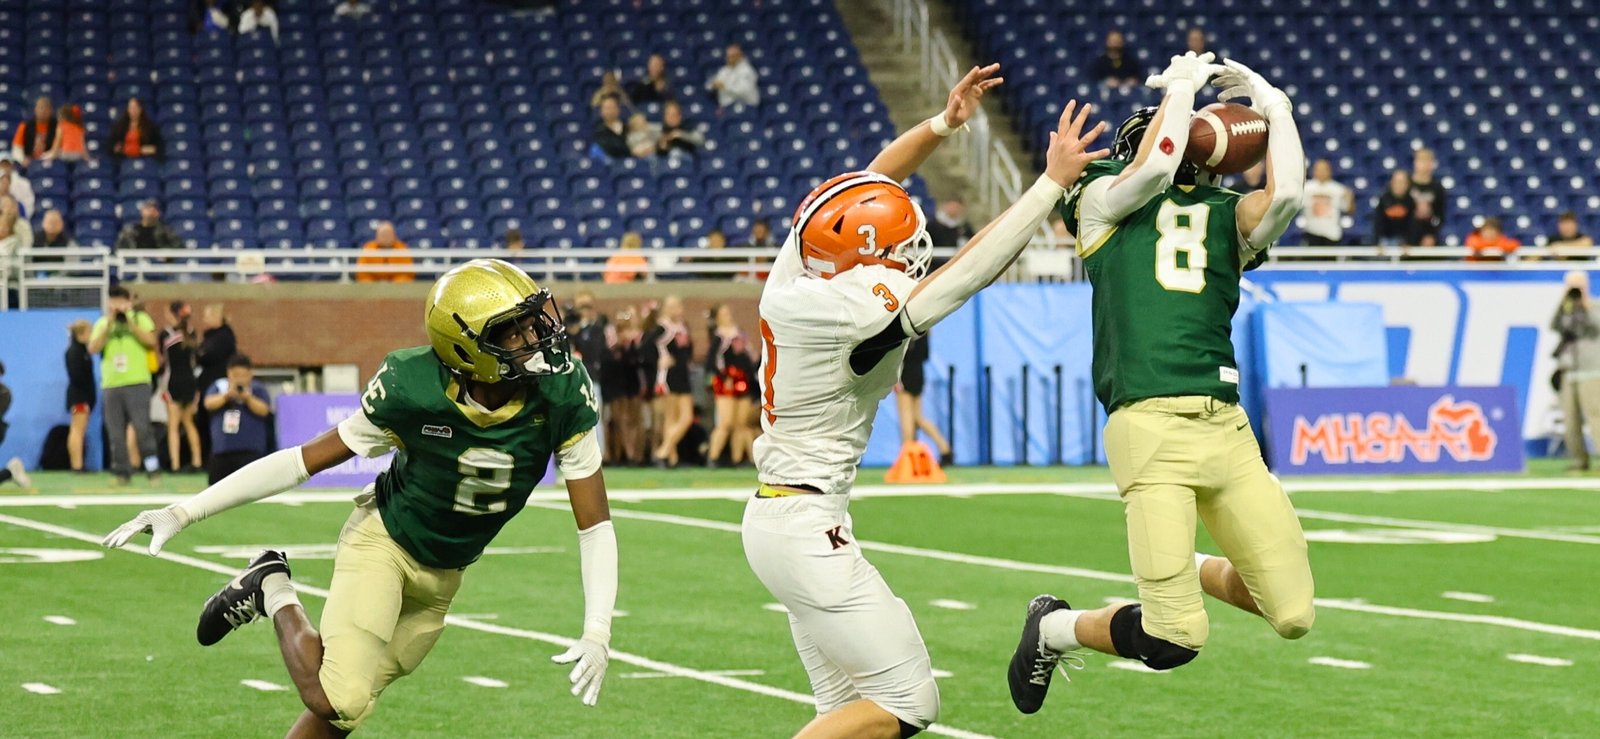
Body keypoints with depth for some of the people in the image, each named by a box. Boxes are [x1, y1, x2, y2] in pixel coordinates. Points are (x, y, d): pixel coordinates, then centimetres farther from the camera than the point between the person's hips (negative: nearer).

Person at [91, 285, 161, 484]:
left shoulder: (140, 319, 7)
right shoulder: (102, 324, 12)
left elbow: (151, 342, -7)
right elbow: (93, 348, -1)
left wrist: (130, 322, -11)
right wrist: (109, 324, -7)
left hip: (137, 383, -3)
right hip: (110, 384, 3)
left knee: (142, 426, -12)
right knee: (115, 432, 2)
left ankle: (152, 466, -4)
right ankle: (122, 472, 8)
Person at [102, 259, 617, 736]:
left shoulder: (560, 397, -23)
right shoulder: (414, 391, -28)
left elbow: (594, 522, -16)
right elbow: (307, 460, -16)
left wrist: (596, 633, -29)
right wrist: (186, 513, -18)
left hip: (442, 577, 3)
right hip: (381, 541, -3)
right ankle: (275, 594, 3)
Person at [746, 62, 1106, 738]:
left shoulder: (796, 271, -1)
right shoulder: (857, 318, -23)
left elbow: (866, 189, 14)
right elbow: (970, 271, -20)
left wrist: (942, 125, 8)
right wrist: (1053, 181, -15)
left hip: (774, 511, 10)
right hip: (808, 525, -10)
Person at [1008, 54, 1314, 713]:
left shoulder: (1226, 216, 19)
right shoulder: (1104, 200, 11)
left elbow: (1286, 192, 0)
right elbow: (1156, 169, -9)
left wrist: (1273, 105, 11)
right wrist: (1180, 87, 6)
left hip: (1225, 424, 5)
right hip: (1149, 424, -5)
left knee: (1293, 614, 1)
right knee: (1173, 640, -11)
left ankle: (1193, 571, 32)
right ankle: (1054, 629, 20)